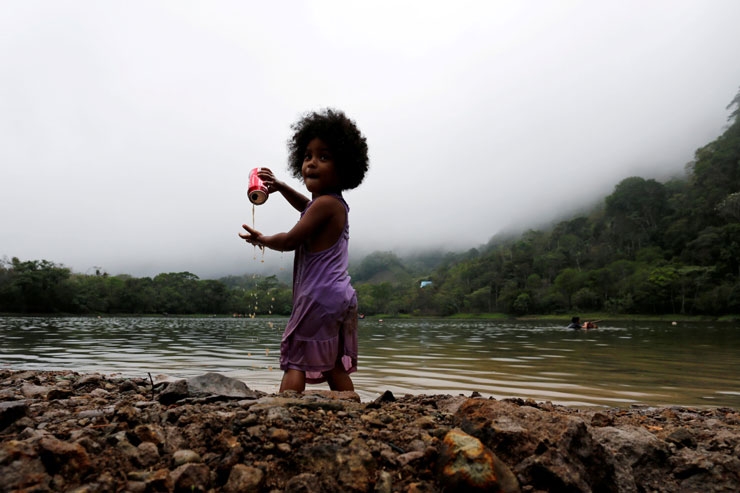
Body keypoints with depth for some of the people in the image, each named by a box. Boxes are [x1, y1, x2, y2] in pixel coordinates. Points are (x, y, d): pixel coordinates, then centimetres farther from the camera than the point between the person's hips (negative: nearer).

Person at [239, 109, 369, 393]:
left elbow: (290, 241, -10)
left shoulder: (326, 203, -13)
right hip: (342, 298, 10)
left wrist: (260, 239, 8)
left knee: (295, 360, -6)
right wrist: (280, 186, 29)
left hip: (319, 297, -10)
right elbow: (307, 207, 39)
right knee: (335, 367, 11)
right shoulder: (335, 203, 16)